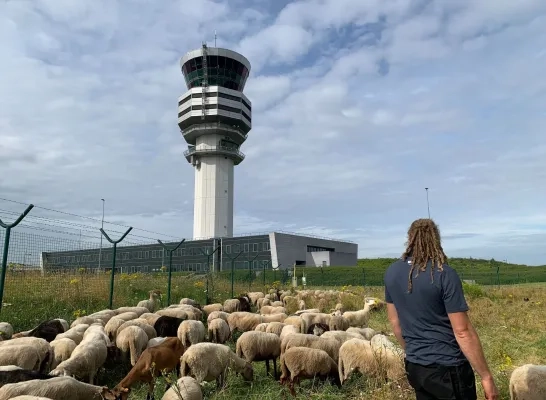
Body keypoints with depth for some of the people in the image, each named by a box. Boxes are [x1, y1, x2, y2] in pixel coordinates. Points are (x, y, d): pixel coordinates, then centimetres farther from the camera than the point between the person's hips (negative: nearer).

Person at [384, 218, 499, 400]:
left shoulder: (392, 272, 0)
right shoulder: (444, 274, -17)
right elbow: (463, 332, -17)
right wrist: (486, 376, -8)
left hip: (413, 367, 5)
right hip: (448, 368, -5)